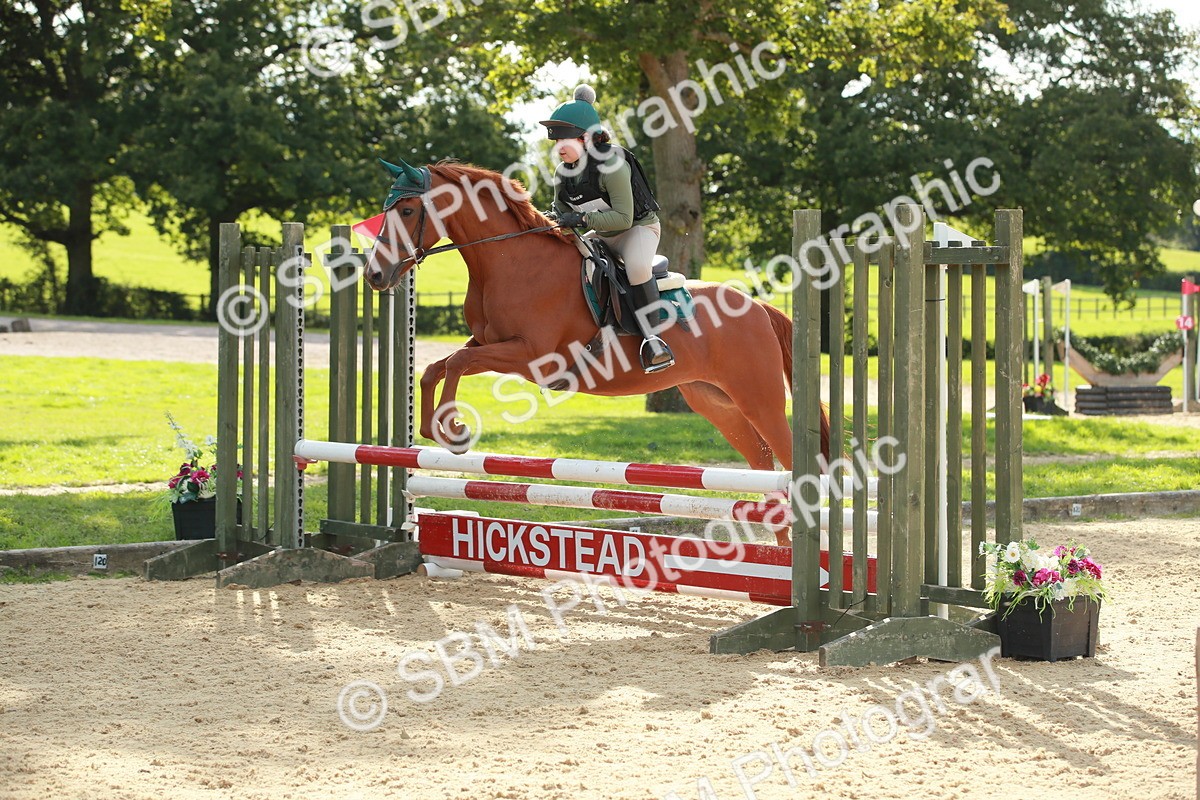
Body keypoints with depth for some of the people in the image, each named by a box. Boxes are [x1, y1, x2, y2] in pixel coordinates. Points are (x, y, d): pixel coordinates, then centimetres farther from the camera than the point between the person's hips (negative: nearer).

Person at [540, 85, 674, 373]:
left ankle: (651, 338, -29)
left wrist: (583, 219, -38)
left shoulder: (612, 166, -27)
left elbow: (623, 217, -30)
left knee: (637, 266, -37)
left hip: (638, 227, -8)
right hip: (602, 235, 8)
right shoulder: (564, 173, -4)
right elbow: (561, 210, 8)